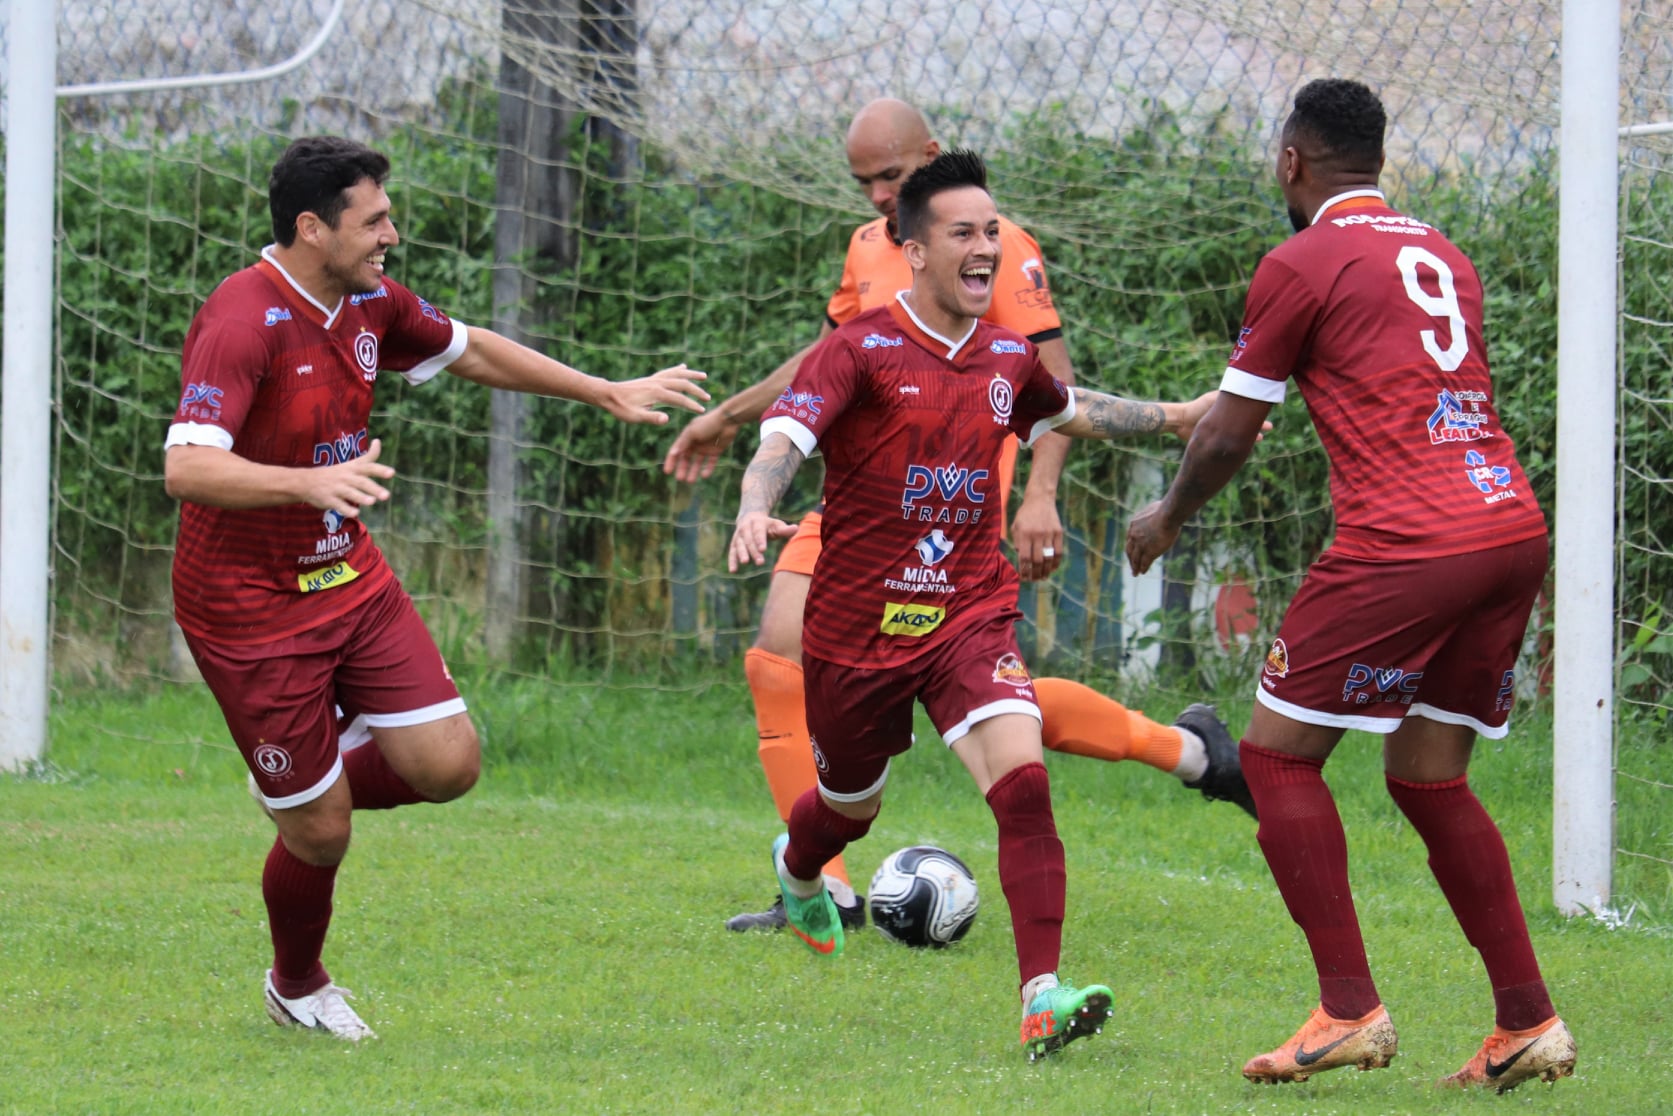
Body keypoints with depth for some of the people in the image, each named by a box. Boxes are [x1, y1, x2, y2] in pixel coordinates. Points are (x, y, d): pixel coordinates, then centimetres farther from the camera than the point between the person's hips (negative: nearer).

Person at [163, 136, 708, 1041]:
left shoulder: (370, 301, 1)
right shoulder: (243, 322, -25)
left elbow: (469, 351, 20)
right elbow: (187, 467, -37)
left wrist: (609, 393, 23)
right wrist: (311, 482, -52)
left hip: (352, 582, 7)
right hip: (252, 612, -7)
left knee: (448, 764, -4)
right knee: (321, 833, 0)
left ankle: (320, 784, 27)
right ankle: (297, 990, 30)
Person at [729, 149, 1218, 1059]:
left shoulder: (1009, 358, 4)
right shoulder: (861, 351, -13)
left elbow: (1067, 411, 28)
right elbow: (783, 439, -26)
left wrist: (1174, 419, 29)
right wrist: (755, 512, -47)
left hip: (969, 617, 2)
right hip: (857, 627, -2)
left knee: (1022, 778, -23)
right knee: (849, 806, 20)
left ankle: (1042, 997, -27)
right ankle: (796, 873, 59)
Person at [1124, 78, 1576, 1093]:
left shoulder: (1302, 265, -1)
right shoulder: (1442, 257, 20)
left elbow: (1228, 438, 3)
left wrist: (1168, 518, 22)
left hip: (1404, 549, -7)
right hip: (1514, 530, 7)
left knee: (1278, 753, 4)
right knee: (1429, 776, 17)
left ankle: (1351, 1011, -5)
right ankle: (1530, 1023, 10)